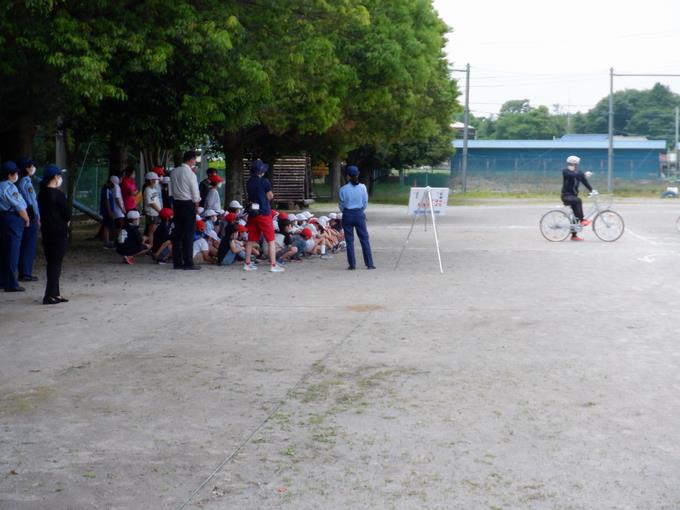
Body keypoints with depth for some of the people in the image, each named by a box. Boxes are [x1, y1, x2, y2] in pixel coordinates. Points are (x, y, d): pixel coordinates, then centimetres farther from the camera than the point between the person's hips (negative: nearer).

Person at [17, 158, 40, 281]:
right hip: (30, 217, -9)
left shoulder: (21, 182, 13)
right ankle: (26, 274, -3)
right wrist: (38, 217, -11)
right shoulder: (27, 182, -14)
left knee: (24, 246, 12)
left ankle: (23, 272, 17)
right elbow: (32, 202, -16)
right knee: (30, 246, -4)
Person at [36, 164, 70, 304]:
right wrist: (66, 222, 7)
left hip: (46, 231, 7)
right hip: (59, 232, -7)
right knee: (56, 263, -4)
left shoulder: (42, 194, 8)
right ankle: (50, 295, -7)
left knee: (51, 262, 14)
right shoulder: (58, 194, -15)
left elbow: (42, 213, 12)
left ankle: (55, 293, 19)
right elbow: (67, 214, -12)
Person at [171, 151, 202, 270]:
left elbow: (173, 188, 12)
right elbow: (195, 192, -10)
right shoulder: (190, 174, -14)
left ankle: (177, 262, 13)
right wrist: (197, 205, 4)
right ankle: (188, 263, -2)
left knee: (178, 233, 10)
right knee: (189, 234, -2)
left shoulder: (174, 172, 5)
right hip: (188, 204, -7)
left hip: (176, 202, 7)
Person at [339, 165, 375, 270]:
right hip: (360, 214, 1)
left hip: (347, 215, -1)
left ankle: (352, 264, 6)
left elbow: (342, 204, -2)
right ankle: (369, 264, 7)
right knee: (364, 239, 8)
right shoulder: (362, 187, -5)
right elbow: (365, 202, 2)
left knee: (349, 240, 6)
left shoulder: (343, 189, -10)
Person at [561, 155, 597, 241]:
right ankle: (582, 220, -34)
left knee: (576, 216, 3)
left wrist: (592, 190, -13)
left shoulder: (579, 173, 8)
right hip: (566, 196, -6)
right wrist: (584, 174, -35)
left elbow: (585, 181, 0)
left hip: (573, 196, 6)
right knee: (578, 200, -35)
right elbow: (572, 175, -29)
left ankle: (574, 236, 10)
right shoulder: (565, 171, -9)